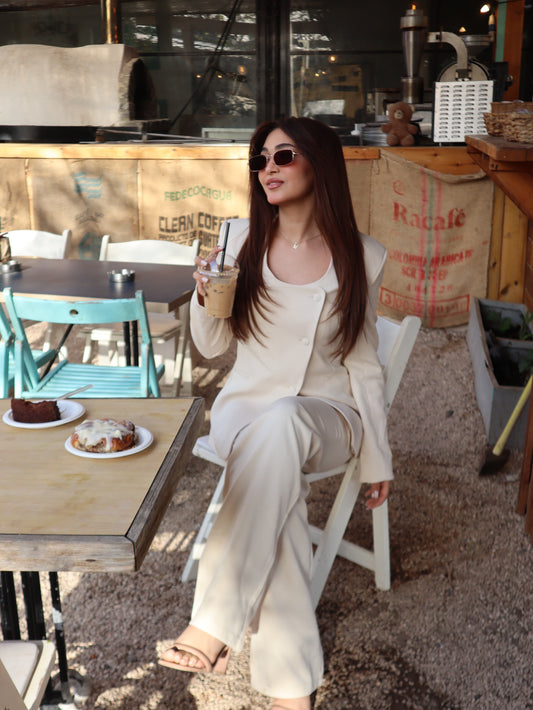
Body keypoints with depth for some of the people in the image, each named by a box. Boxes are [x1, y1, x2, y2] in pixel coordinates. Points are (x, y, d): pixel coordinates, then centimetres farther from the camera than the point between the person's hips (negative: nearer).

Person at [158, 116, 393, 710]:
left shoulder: (362, 258, -1)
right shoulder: (241, 238, 2)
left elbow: (363, 365, 4)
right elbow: (211, 346, 8)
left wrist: (377, 459, 3)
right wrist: (205, 296, -13)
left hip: (326, 414, -1)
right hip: (245, 409, 1)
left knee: (281, 423, -39)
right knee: (281, 489, -34)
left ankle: (216, 621, -38)